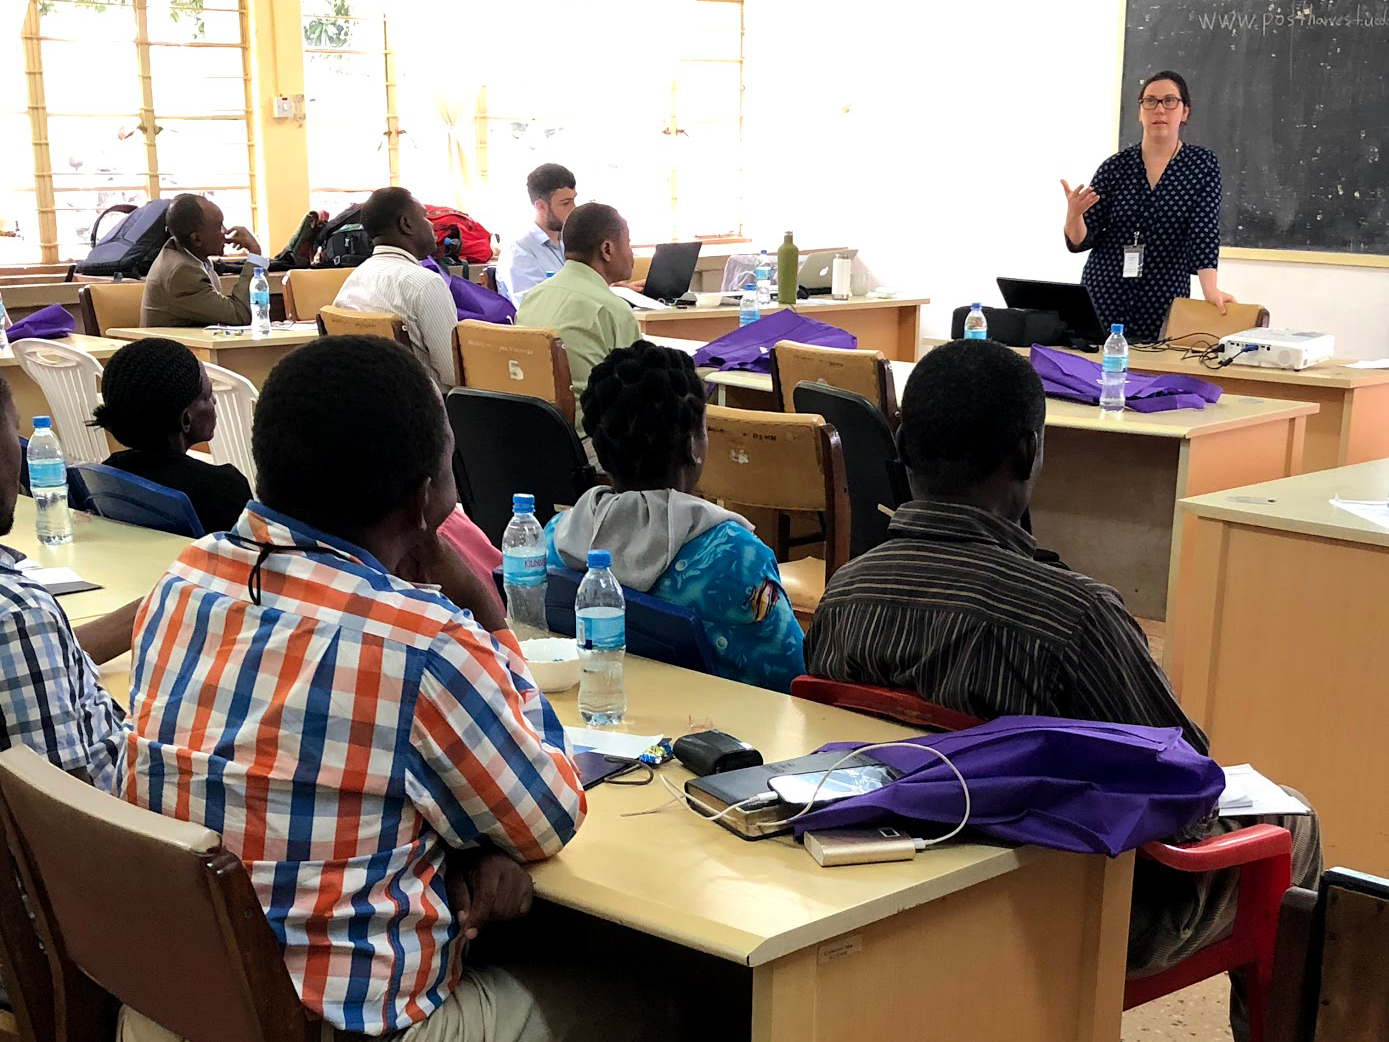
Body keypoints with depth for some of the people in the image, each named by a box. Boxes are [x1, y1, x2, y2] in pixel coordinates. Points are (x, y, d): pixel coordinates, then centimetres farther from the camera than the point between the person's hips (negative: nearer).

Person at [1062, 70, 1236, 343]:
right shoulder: (1116, 166, 1)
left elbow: (1204, 231, -9)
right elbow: (1080, 241, 1)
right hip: (1103, 301, 1)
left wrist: (1210, 290, -24)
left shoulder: (1202, 165, 0)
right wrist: (1074, 214, -20)